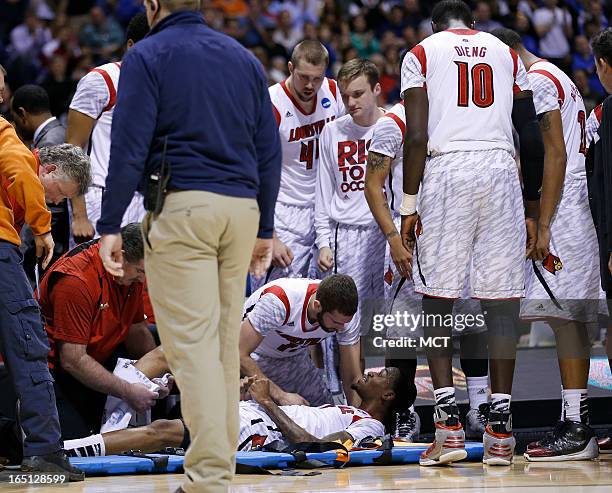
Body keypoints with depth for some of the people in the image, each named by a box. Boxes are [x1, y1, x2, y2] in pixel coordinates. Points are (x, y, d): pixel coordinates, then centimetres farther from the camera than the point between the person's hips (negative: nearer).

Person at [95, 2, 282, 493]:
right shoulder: (244, 57, 17)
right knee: (226, 343, 11)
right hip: (241, 209, 6)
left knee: (192, 342, -9)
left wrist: (110, 226, -6)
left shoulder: (148, 56, 0)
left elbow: (129, 147, -8)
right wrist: (264, 228, 21)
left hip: (182, 206, -6)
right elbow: (269, 150, 16)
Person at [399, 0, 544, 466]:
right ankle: (500, 432, 3)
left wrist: (409, 206, 1)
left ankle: (449, 426, -6)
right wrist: (532, 211, 18)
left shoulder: (422, 53, 10)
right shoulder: (506, 53, 18)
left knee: (437, 303, 4)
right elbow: (533, 141, 13)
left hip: (446, 171, -2)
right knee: (500, 304, 4)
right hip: (501, 171, 2)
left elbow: (417, 136, -2)